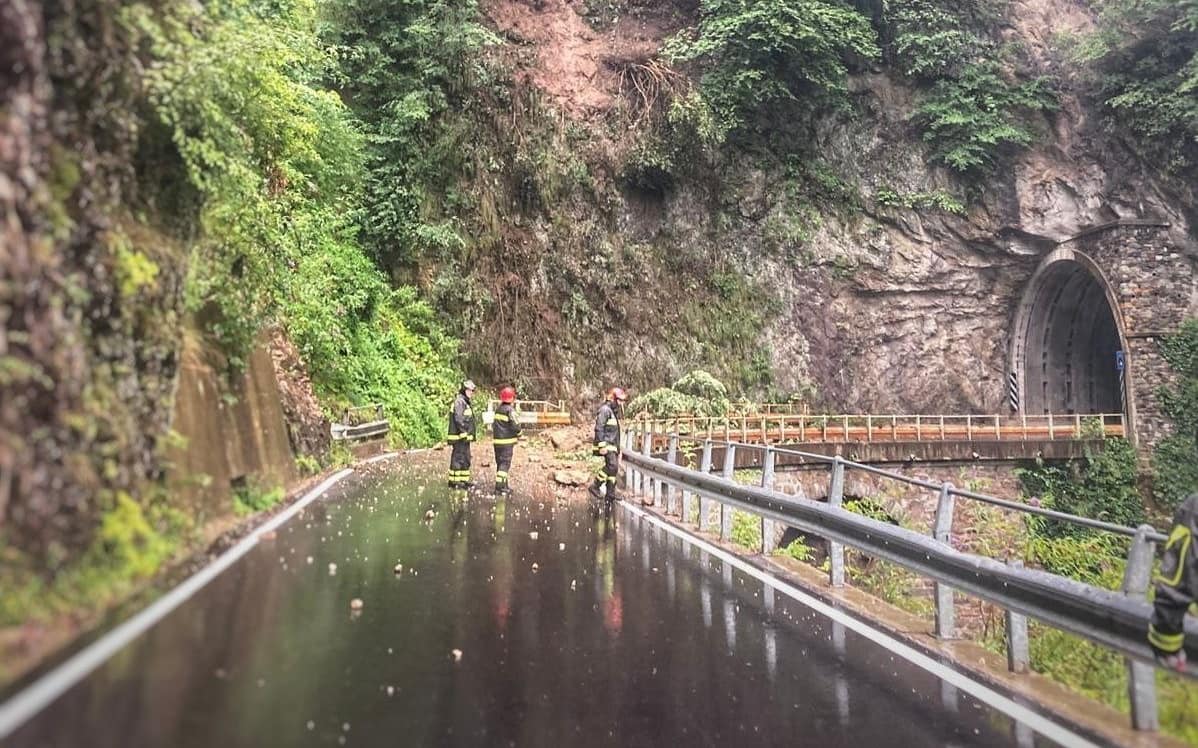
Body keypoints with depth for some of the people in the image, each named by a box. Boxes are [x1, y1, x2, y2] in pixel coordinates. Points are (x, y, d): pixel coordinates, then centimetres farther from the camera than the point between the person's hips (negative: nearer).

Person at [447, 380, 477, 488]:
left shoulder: (466, 402, 19)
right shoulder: (459, 402, -14)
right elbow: (459, 419, -22)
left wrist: (469, 435, 22)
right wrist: (464, 433, -23)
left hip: (465, 436, 10)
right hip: (459, 436, -10)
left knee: (466, 459, 14)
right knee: (458, 458, -7)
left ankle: (464, 480, 21)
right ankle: (454, 481, -3)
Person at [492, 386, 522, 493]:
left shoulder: (498, 409, 10)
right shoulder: (510, 410, -15)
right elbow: (515, 425, -17)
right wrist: (519, 434, 1)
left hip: (497, 440, 8)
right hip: (507, 441, -8)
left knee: (500, 462, 15)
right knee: (505, 463, -5)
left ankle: (504, 484, 25)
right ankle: (499, 486, -10)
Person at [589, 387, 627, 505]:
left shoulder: (614, 411, 21)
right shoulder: (605, 409, -11)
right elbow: (599, 428, -18)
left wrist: (618, 447, 26)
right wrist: (602, 445, -24)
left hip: (613, 444, 10)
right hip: (606, 444, -10)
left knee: (614, 468, 7)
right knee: (612, 465, -20)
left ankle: (611, 493, 12)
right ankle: (595, 487, -12)